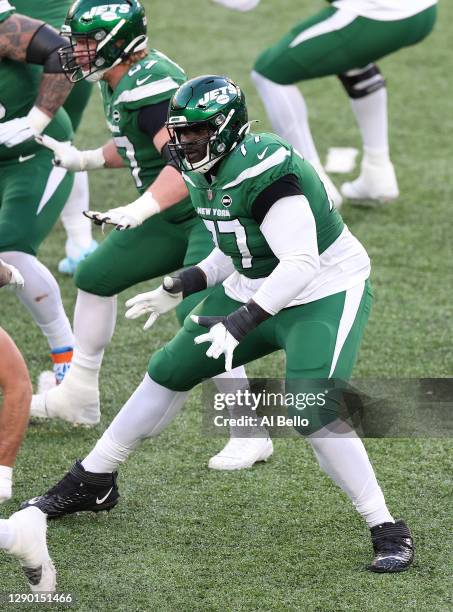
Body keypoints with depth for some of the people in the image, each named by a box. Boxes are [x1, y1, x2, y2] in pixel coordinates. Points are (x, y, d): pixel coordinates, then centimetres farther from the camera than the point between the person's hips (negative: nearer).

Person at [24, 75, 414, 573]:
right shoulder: (207, 174, 1)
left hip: (324, 294, -9)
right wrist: (180, 289, 5)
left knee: (314, 414, -25)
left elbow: (301, 264, -33)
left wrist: (241, 322, -37)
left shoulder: (263, 173, -29)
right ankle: (92, 483, 27)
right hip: (256, 288, 10)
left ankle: (387, 531, -12)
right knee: (170, 371, 11)